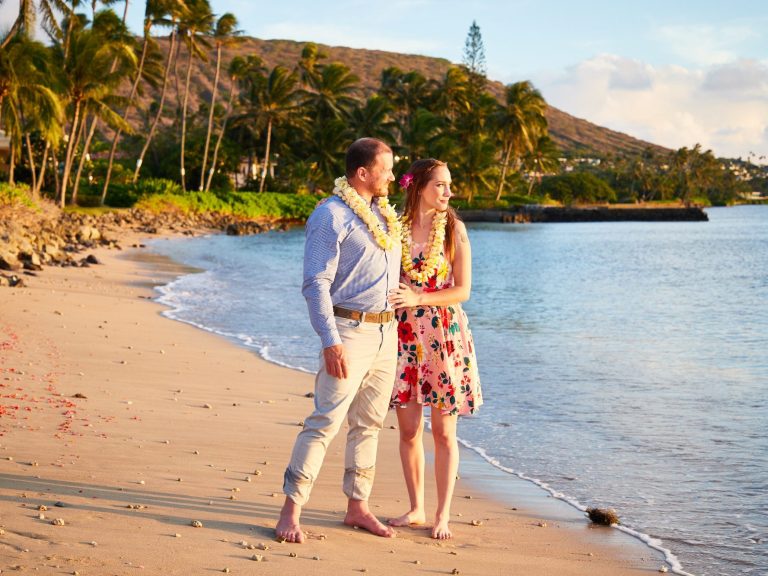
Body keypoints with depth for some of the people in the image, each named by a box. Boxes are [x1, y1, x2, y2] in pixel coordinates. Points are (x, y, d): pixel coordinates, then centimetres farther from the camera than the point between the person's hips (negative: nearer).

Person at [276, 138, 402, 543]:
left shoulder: (386, 213, 14)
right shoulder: (332, 215, -10)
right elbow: (316, 284, -15)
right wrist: (331, 342, -22)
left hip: (387, 331, 8)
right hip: (351, 330, -8)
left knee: (369, 423, 12)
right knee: (326, 421, -10)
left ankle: (357, 506, 21)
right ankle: (290, 512, -5)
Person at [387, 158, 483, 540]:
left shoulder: (454, 229, -3)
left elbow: (463, 290, -7)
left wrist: (418, 298, -19)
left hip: (445, 334, -2)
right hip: (404, 335, 2)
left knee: (443, 432, 2)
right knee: (408, 429, 6)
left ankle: (443, 515, 11)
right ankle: (416, 509, 20)